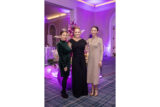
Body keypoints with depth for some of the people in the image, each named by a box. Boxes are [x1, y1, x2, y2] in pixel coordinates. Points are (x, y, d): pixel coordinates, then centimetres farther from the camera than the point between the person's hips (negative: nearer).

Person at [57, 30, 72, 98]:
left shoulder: (66, 43, 9)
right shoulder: (59, 44, -14)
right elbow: (61, 56, -17)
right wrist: (64, 66, -18)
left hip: (68, 62, 7)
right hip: (63, 63, -7)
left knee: (66, 77, 14)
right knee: (65, 77, 0)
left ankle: (63, 90, 30)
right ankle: (63, 92, 18)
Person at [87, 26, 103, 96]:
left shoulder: (99, 39, -6)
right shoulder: (88, 40, 6)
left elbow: (101, 50, -7)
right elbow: (87, 49, 10)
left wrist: (100, 60, -11)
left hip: (96, 58, -4)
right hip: (90, 58, 5)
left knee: (96, 73, 1)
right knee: (90, 73, 8)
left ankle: (96, 89, 21)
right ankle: (92, 89, 24)